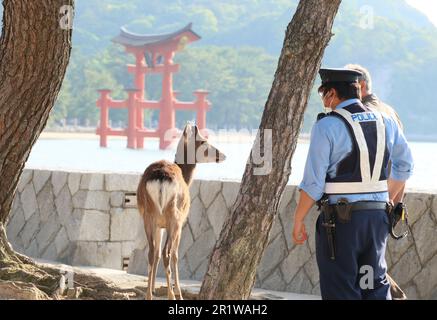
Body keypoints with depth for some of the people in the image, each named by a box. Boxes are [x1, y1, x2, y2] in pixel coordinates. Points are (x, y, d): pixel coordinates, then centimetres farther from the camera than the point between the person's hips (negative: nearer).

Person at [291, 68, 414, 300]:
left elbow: (313, 183, -13)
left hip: (340, 219, -5)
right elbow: (404, 167, 21)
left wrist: (298, 221, -3)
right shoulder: (385, 123, 8)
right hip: (378, 216, 6)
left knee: (341, 290, 2)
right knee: (376, 285, 14)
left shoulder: (327, 126, -10)